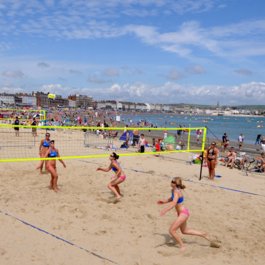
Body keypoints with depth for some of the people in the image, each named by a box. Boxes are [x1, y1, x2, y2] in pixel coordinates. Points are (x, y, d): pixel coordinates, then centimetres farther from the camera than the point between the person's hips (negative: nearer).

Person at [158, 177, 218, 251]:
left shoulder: (177, 192, -23)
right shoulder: (173, 190, 5)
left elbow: (174, 203, -38)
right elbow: (172, 198, 26)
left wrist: (165, 210, -46)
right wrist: (164, 201, 20)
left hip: (183, 213, -10)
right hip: (182, 213, 10)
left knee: (172, 230, -7)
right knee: (185, 231, 25)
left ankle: (182, 247, 9)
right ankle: (204, 235, 35)